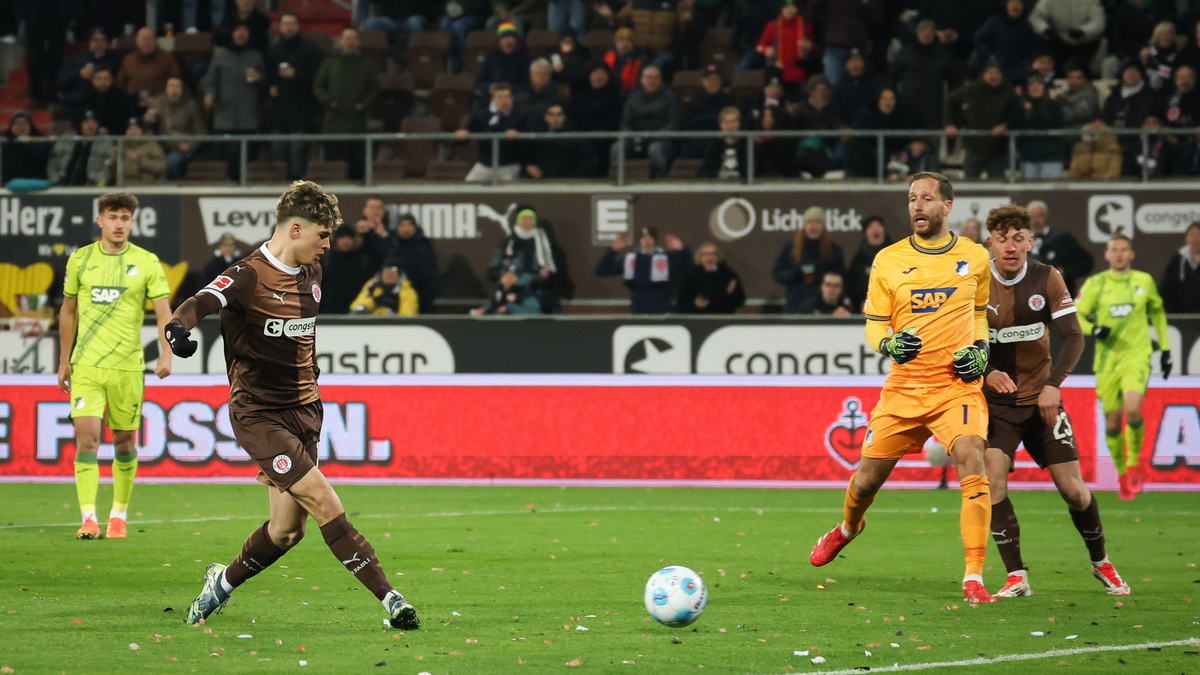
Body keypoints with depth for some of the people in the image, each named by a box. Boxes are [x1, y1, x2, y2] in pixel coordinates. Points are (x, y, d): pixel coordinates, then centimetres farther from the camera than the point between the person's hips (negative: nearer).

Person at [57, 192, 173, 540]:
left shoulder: (147, 262, 0)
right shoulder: (80, 259, 5)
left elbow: (163, 312, -3)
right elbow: (68, 311, 15)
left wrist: (166, 355, -19)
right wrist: (64, 361, 16)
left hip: (128, 366, 0)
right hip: (86, 365, 0)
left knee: (125, 441, 7)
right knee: (86, 436, -13)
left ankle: (119, 515, 23)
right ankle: (88, 518, -16)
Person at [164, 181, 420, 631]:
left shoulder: (310, 274, 10)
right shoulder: (249, 276, -15)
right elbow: (201, 303, -31)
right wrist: (179, 327, -53)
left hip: (302, 410, 8)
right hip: (257, 413, -8)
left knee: (288, 530, 4)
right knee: (324, 502, -17)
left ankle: (223, 581, 30)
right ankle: (388, 598, -17)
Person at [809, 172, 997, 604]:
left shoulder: (975, 257, 4)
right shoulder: (889, 260, 2)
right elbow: (873, 325, 7)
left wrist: (980, 348, 1)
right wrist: (888, 344, -15)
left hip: (957, 385, -1)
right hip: (904, 387, 1)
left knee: (973, 469, -22)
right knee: (867, 479, 7)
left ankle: (974, 580, -19)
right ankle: (848, 528, 44)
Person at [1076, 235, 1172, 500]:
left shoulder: (1144, 281, 6)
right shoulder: (1095, 284, 2)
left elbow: (1158, 312, 19)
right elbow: (1075, 316, 4)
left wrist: (1165, 349, 16)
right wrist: (1093, 329, -16)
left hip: (1137, 357, -1)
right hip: (1107, 360, 1)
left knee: (1132, 409, -22)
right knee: (1112, 421, 1)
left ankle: (1134, 463, 0)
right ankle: (1122, 473, 21)